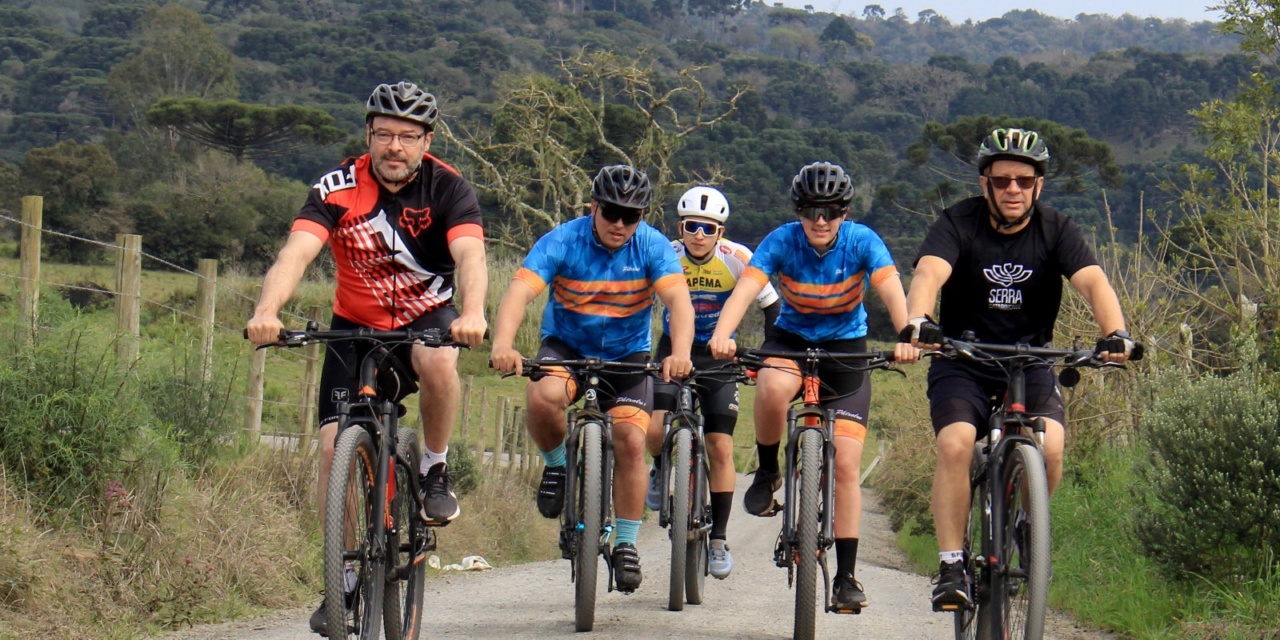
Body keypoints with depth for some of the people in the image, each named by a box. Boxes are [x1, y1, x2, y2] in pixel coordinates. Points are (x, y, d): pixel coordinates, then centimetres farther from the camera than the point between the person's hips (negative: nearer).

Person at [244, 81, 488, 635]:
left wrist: (472, 313, -54)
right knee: (334, 446, -12)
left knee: (437, 362, -37)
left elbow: (470, 254, -32)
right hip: (356, 326, 1)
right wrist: (267, 309, -51)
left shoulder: (447, 188, -17)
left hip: (427, 316, -1)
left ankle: (435, 470, -10)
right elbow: (297, 250, -31)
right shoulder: (338, 188, -17)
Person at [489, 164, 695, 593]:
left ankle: (626, 545, 1)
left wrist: (680, 352, -49)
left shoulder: (652, 247, -15)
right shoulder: (562, 243, -19)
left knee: (630, 441, -15)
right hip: (566, 347, -1)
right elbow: (519, 292, -31)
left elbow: (678, 300, -29)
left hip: (627, 355, 1)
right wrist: (502, 344, -51)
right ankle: (558, 463, -2)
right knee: (543, 397, -33)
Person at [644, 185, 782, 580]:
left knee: (720, 448, -6)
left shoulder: (737, 259, -16)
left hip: (719, 357, 0)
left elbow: (771, 307, -8)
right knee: (655, 431, -21)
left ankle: (719, 540, 5)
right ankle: (663, 471, 15)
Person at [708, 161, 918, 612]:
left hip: (846, 349, 0)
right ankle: (767, 473, -8)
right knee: (772, 388, -37)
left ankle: (845, 578, -1)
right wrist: (722, 335, -50)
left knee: (846, 464, -8)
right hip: (791, 339, 0)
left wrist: (906, 337, -51)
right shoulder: (782, 241, -17)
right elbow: (746, 289, -30)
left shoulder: (862, 242, -17)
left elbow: (892, 291, -31)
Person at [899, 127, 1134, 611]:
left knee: (1050, 448, -24)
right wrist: (918, 322, -50)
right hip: (962, 362, -1)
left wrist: (1116, 333, -42)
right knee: (955, 446, -26)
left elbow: (1093, 282, -22)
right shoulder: (960, 223, -11)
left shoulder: (1056, 230, -7)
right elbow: (929, 273, -29)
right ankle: (951, 567, -17)